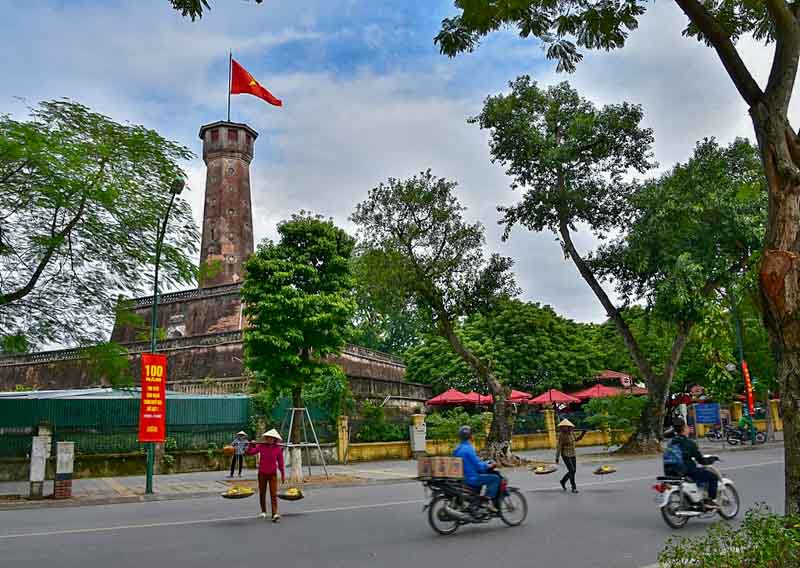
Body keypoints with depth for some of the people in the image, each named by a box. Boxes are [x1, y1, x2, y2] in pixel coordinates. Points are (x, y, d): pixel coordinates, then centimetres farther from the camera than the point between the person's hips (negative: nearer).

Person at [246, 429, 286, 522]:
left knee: (274, 494, -10)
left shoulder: (278, 449, -7)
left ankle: (275, 514, -16)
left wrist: (283, 474, 3)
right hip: (262, 473, 2)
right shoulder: (261, 446, -4)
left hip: (273, 474, -2)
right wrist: (251, 445, -17)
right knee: (262, 493, 12)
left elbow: (280, 463, -1)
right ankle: (263, 512, 28)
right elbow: (250, 452, -1)